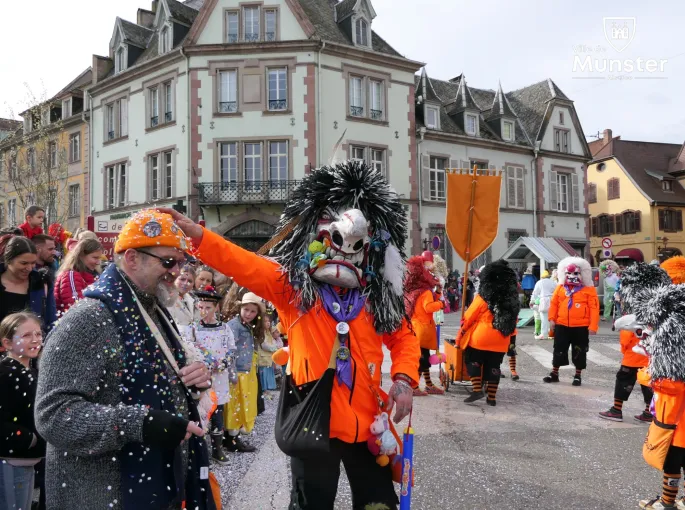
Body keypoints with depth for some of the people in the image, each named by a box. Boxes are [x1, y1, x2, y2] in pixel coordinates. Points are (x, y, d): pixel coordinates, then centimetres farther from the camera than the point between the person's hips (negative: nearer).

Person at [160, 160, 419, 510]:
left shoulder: (377, 296, 3)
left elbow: (404, 338, 12)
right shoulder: (291, 285, -6)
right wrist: (194, 232, -30)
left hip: (367, 422, 3)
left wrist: (404, 380, -5)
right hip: (313, 421, -3)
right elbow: (243, 264, -18)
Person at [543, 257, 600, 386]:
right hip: (562, 325, 2)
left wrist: (593, 326, -12)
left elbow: (594, 308, -7)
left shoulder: (589, 289, -5)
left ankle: (578, 375, 22)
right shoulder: (560, 288, 5)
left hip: (581, 327, -2)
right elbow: (554, 303, 9)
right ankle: (554, 373, 21)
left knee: (579, 352, 8)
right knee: (559, 350, 10)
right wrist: (552, 319, 2)